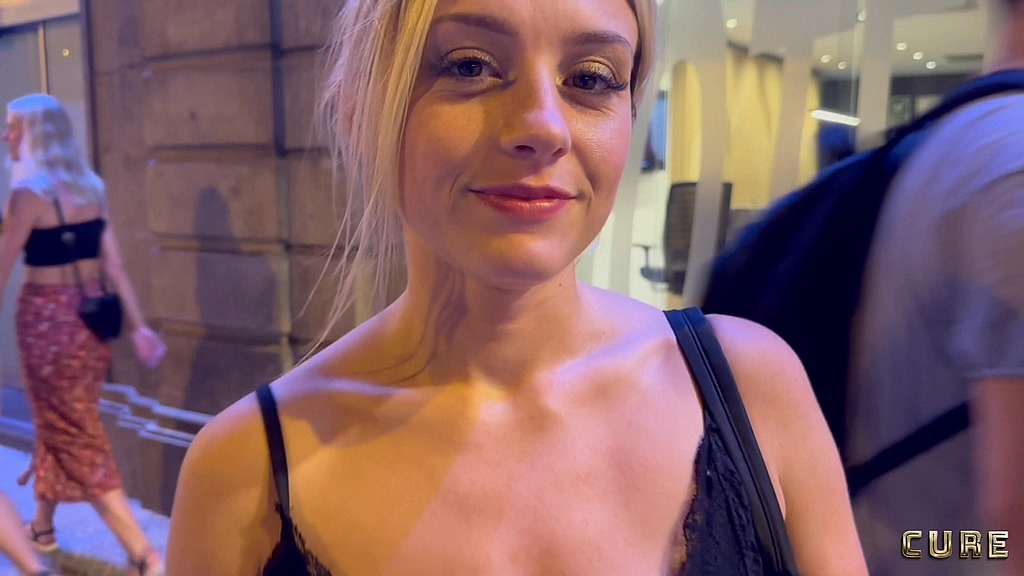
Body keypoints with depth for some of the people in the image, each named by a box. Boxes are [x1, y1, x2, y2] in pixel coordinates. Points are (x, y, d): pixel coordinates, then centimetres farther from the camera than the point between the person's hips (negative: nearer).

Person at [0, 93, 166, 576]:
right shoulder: (91, 186, 6)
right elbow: (113, 264, 5)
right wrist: (138, 325, 7)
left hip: (47, 317, -7)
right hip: (91, 314, 7)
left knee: (74, 434, 0)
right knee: (60, 422, 22)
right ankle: (42, 525, 41)